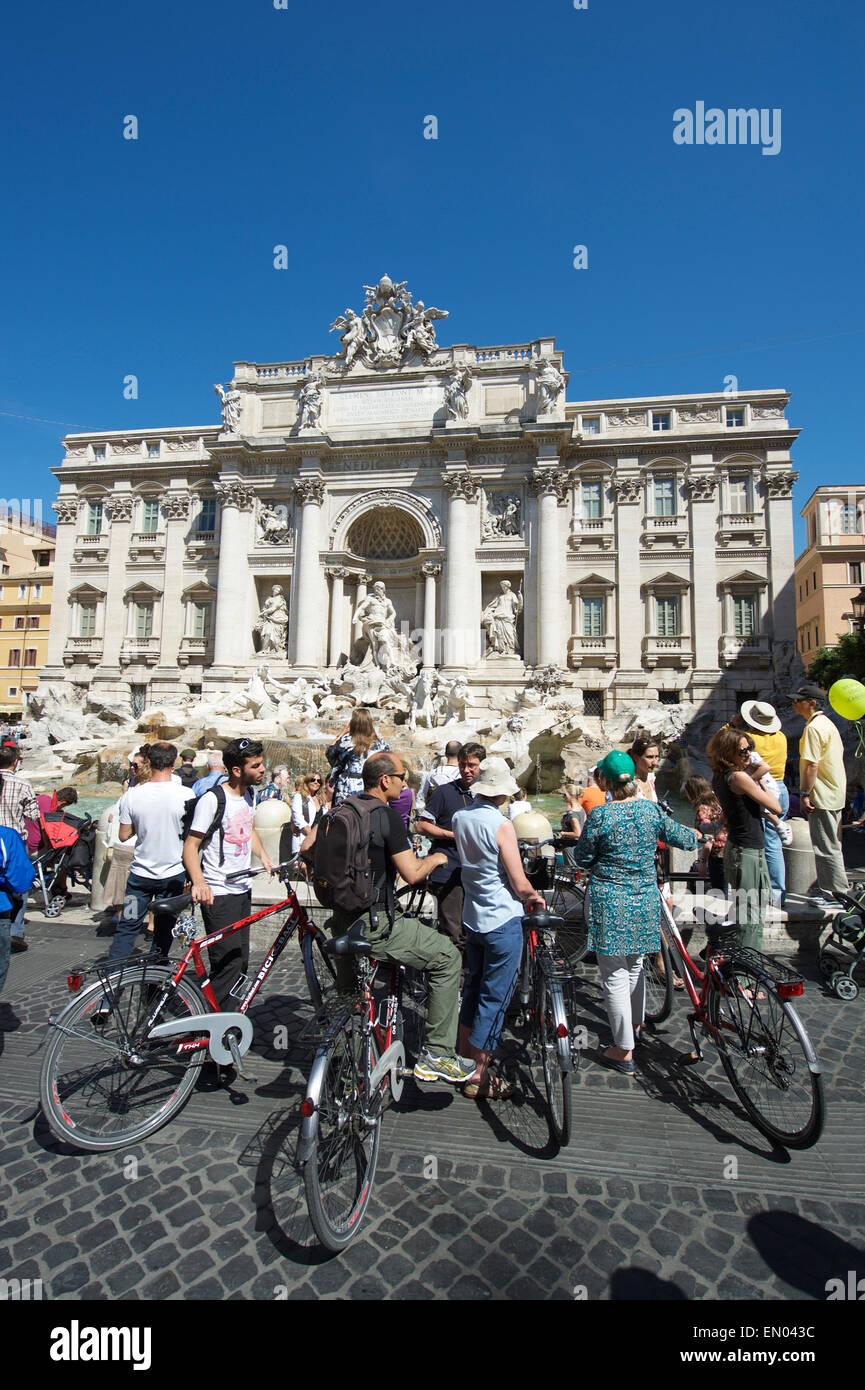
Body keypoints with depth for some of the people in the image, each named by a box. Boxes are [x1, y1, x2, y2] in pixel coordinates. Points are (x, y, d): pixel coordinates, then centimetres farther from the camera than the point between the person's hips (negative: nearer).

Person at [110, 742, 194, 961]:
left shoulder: (132, 795, -10)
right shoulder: (185, 795, -14)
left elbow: (124, 835, 0)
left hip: (140, 873, 1)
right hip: (173, 873, -1)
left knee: (127, 928, 13)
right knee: (163, 931, 14)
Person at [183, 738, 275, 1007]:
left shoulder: (245, 795, 8)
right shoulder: (212, 800, -17)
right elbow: (190, 845, -17)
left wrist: (264, 856, 10)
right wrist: (199, 883, -32)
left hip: (243, 890, 8)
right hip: (218, 895, -8)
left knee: (241, 963, 14)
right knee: (228, 965, -9)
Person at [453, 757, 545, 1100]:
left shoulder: (459, 818, 0)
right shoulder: (501, 825, -21)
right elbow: (520, 884, -19)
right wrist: (535, 897, 4)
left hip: (472, 916, 7)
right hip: (503, 921, -7)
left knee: (474, 988, 22)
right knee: (494, 998, 6)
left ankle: (463, 1060, 34)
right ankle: (479, 1077, 16)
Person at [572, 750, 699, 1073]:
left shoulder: (600, 815, -16)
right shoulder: (651, 809, -3)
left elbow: (583, 860, -8)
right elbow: (686, 840, 10)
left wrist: (580, 834, 9)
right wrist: (696, 834, 32)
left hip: (610, 903, -5)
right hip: (645, 900, 6)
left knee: (615, 975, 5)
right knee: (635, 964, 26)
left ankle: (624, 1050, 13)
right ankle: (635, 1024, 46)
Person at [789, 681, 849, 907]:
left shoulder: (813, 728, -18)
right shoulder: (827, 723, 14)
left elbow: (811, 765, -22)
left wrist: (804, 794, -18)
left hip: (822, 795, -11)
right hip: (835, 793, 11)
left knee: (826, 847, -2)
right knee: (832, 845, 16)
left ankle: (837, 893, 5)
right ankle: (836, 891, 25)